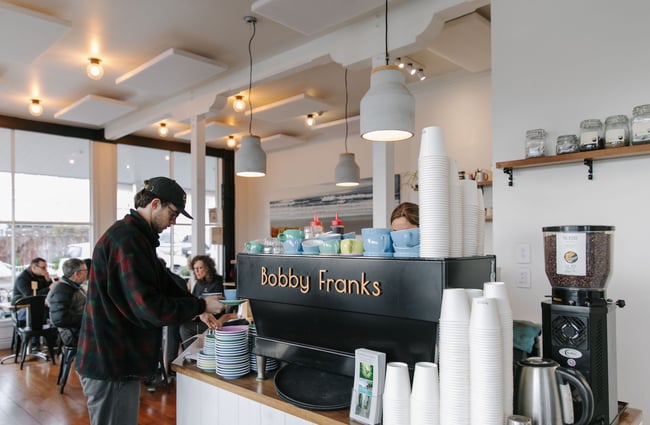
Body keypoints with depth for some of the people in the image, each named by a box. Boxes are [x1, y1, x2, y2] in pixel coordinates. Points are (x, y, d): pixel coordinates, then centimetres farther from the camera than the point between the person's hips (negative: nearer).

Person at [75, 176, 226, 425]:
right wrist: (201, 306, -15)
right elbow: (149, 307, -26)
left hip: (115, 359, 10)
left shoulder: (133, 236, 11)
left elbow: (162, 283, 16)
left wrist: (196, 308, 5)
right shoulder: (127, 240, -24)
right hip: (110, 364, -10)